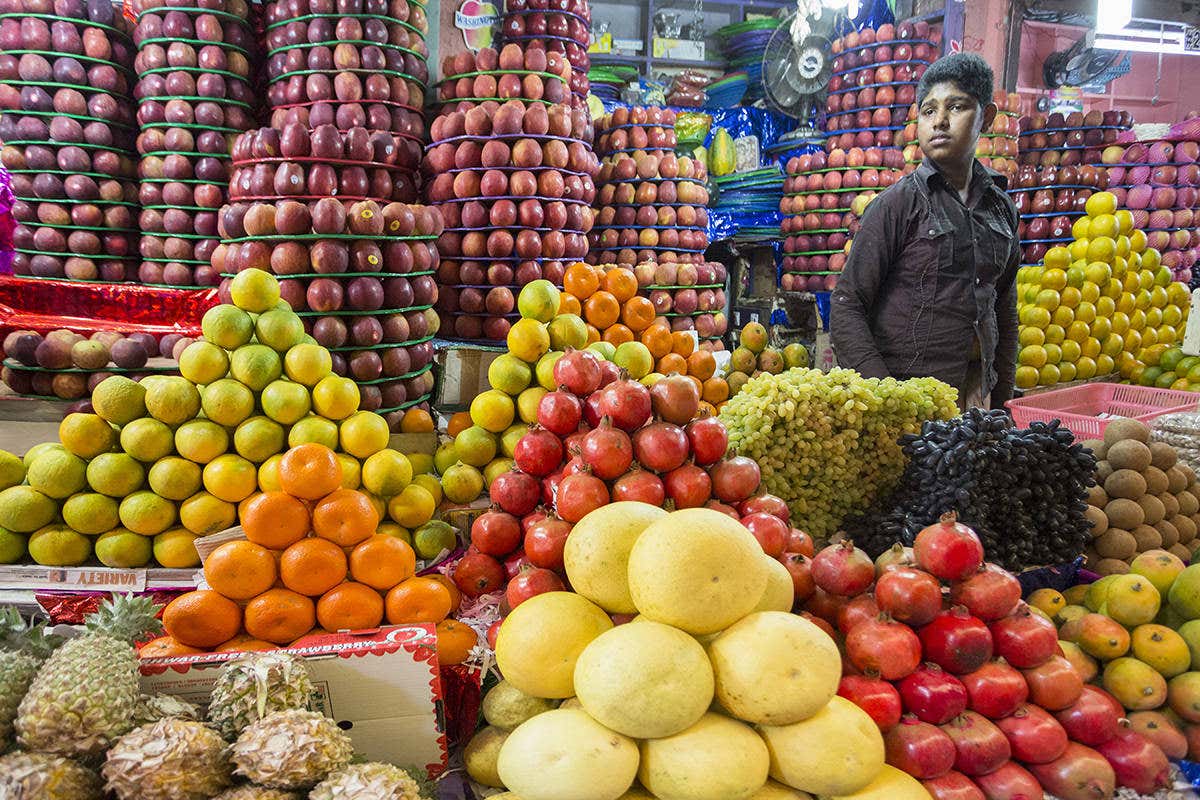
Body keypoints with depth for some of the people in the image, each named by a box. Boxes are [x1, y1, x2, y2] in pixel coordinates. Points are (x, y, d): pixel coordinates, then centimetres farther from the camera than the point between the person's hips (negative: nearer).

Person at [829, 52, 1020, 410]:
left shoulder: (1001, 208, 9)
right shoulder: (897, 204, -7)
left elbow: (1004, 310, 19)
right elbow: (846, 307, -11)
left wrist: (1001, 399, 13)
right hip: (905, 398, -5)